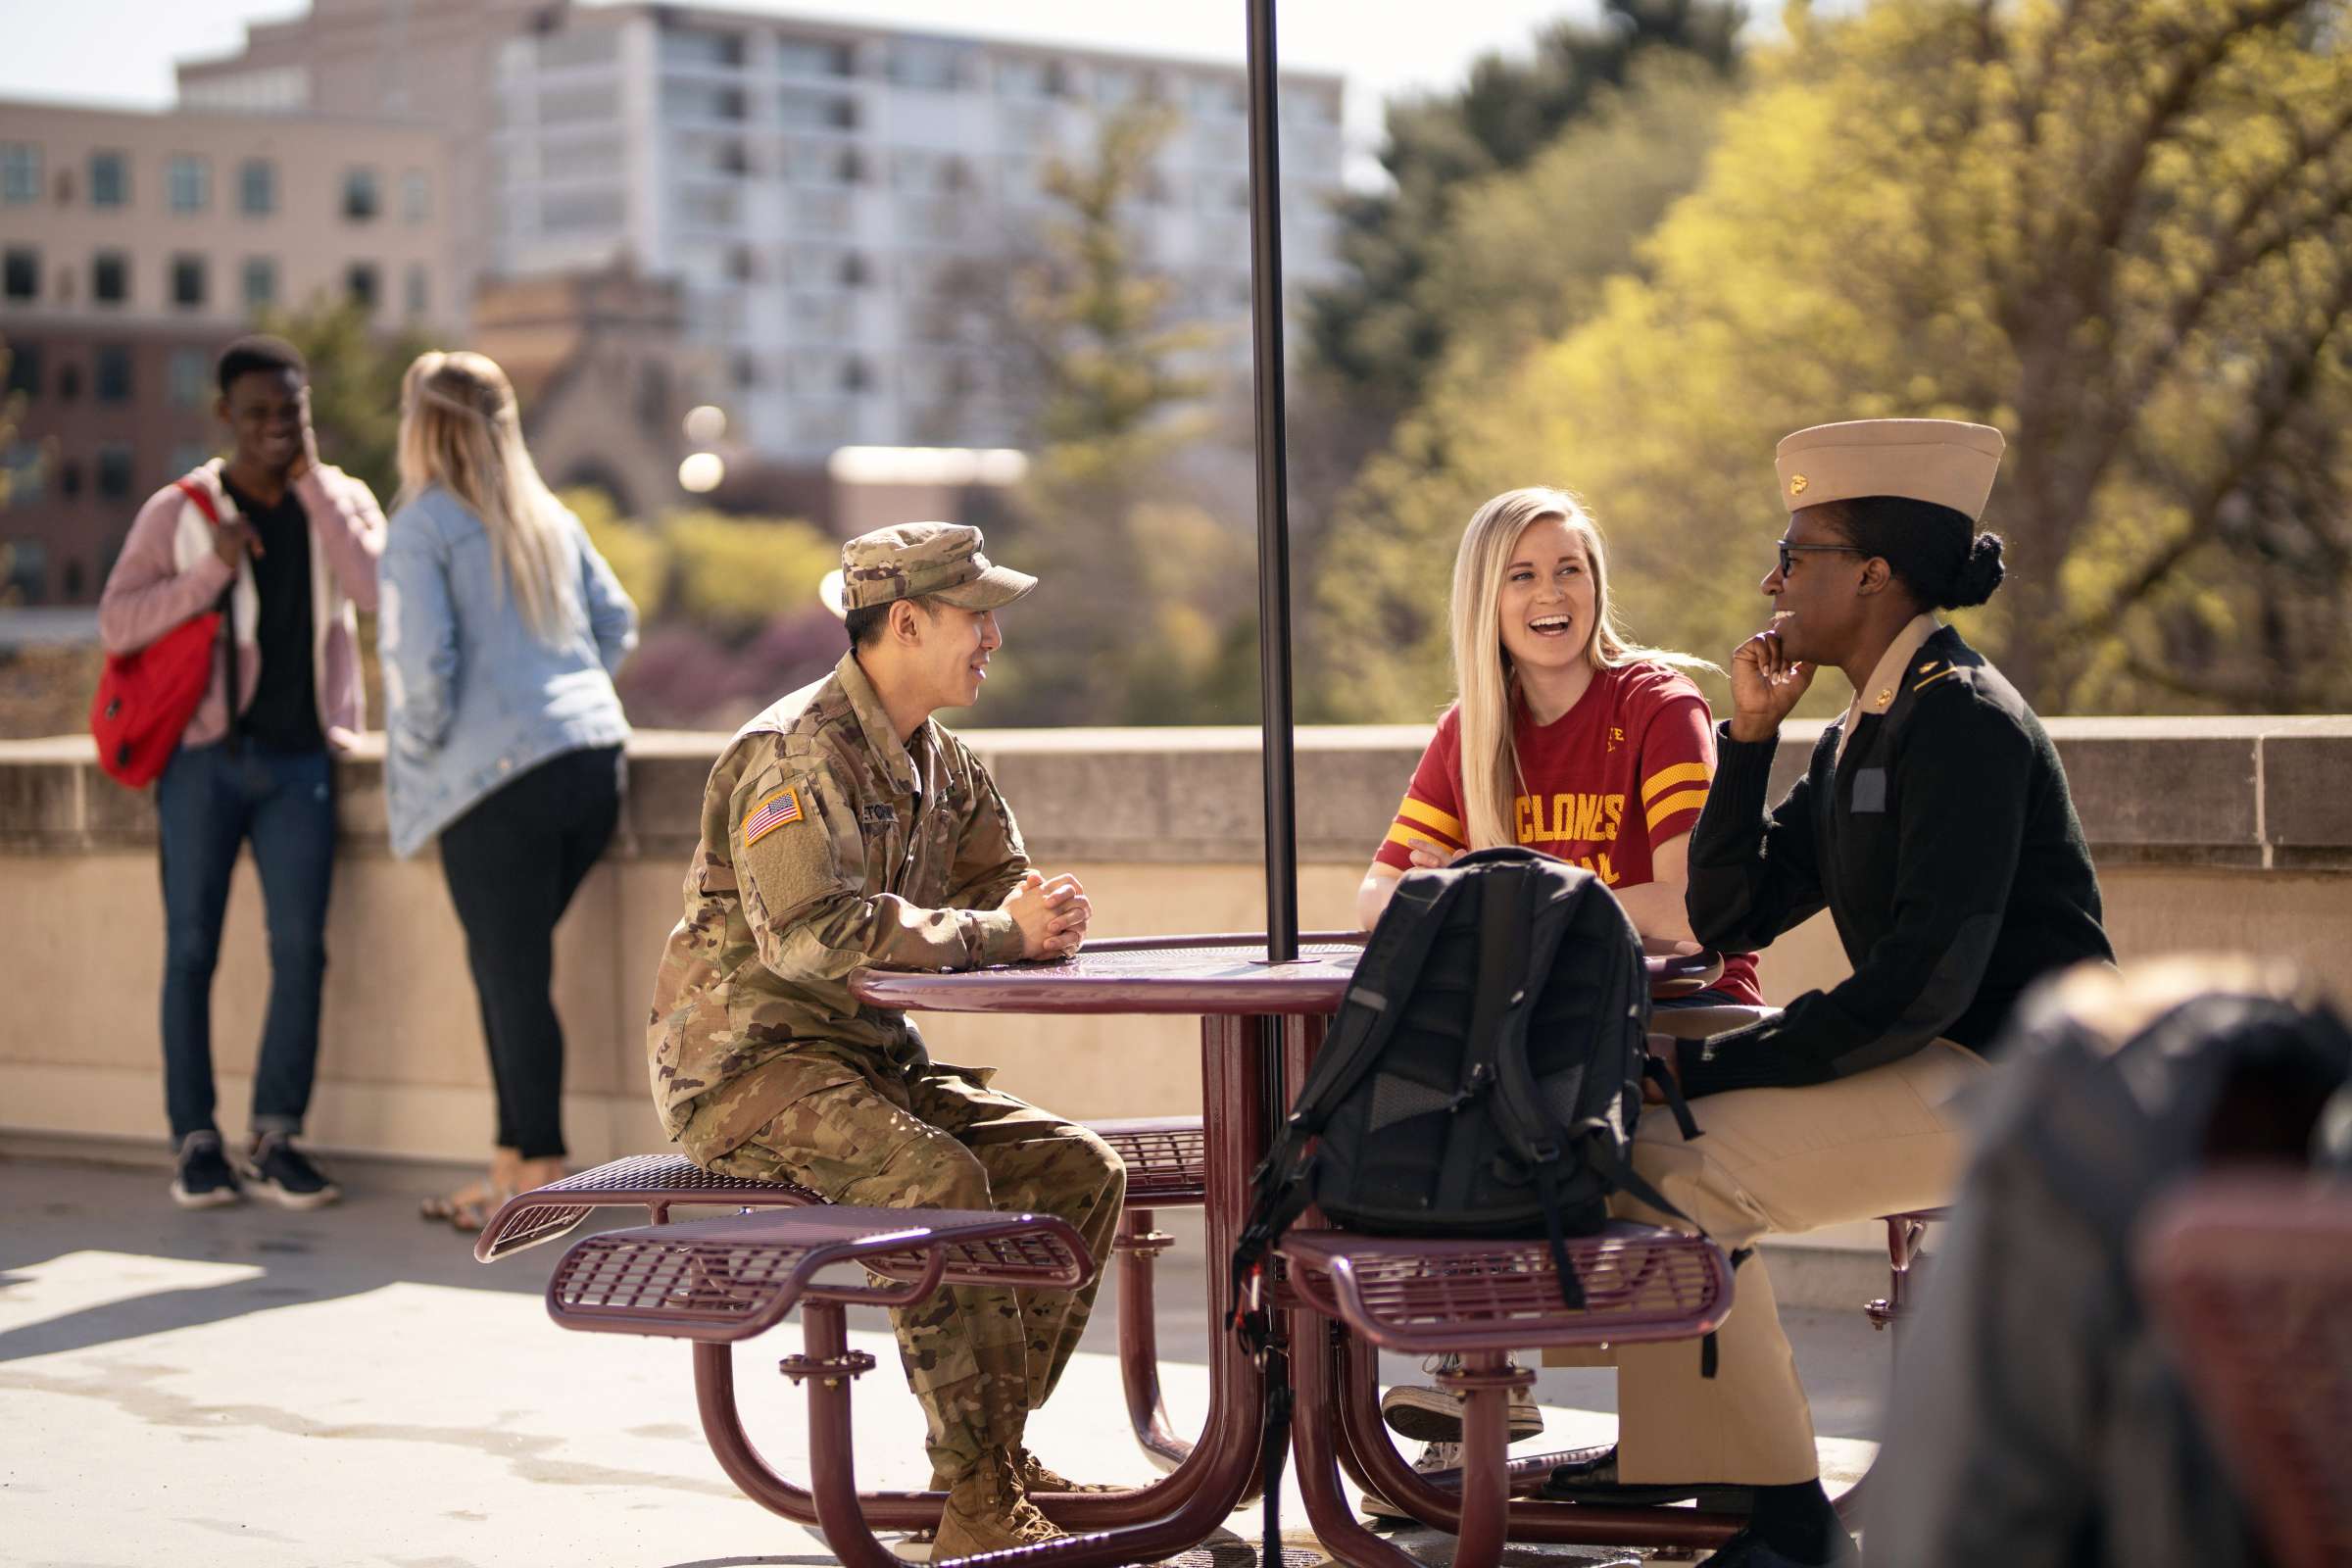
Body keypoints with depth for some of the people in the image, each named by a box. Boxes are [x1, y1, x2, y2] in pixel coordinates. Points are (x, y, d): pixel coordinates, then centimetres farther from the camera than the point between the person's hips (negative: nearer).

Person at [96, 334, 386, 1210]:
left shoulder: (340, 501, 9)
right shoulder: (180, 510, 4)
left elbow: (378, 591, -11)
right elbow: (116, 625, -4)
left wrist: (312, 483, -9)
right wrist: (212, 567, -14)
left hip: (299, 755, 1)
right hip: (205, 753, -1)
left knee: (301, 947, -5)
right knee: (192, 947, -1)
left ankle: (276, 1138, 3)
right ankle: (195, 1142, 4)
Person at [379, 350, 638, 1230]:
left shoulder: (422, 527, -5)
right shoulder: (548, 517, 15)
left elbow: (420, 659, -14)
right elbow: (617, 623, 18)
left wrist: (421, 746, 2)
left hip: (497, 778, -7)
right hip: (594, 757, 7)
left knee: (513, 978, 0)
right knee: (507, 967, 16)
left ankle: (541, 1175, 2)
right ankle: (513, 1162, 19)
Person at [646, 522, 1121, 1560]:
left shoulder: (937, 764, 14)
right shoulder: (794, 755, -15)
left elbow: (1007, 886, 15)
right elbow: (810, 932, -28)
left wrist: (1048, 917, -12)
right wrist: (998, 933, -24)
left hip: (870, 1062, 9)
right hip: (751, 1063, -9)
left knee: (1081, 1171, -4)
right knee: (939, 1177, -32)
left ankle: (995, 1453, 2)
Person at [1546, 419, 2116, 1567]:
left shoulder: (1964, 722, -16)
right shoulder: (1862, 732, 14)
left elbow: (1926, 980, -24)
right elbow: (1726, 918, 15)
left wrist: (1730, 1067, -18)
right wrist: (1749, 731, 5)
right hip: (1928, 1064, 10)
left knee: (1678, 1169, -22)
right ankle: (1672, 1451, 15)